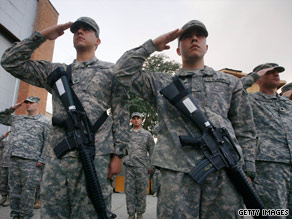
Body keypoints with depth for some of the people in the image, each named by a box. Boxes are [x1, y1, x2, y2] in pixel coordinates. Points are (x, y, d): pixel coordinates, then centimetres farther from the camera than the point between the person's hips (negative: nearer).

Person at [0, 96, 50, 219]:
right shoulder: (17, 118, 20)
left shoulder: (44, 121, 2)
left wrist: (42, 160, -13)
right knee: (14, 188, 9)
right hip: (14, 159, 6)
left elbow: (48, 142, -5)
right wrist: (12, 108, 15)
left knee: (28, 190, -3)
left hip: (30, 160, -6)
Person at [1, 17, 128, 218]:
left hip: (96, 157, -3)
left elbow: (121, 114, 4)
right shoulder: (56, 71, 20)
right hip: (57, 156, 3)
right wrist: (42, 35, 12)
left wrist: (118, 153, -4)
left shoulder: (111, 71, 11)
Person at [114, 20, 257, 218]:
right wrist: (153, 45, 11)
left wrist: (246, 172, 7)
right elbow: (124, 70, 9)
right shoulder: (162, 83, 17)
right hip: (177, 172, -1)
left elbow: (245, 132, 16)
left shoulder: (231, 82, 19)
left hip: (225, 171, 2)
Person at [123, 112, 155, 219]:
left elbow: (152, 151, 7)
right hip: (129, 166, 1)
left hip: (142, 167, -1)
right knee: (129, 191, 3)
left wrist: (150, 167, 4)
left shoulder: (147, 134, 4)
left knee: (141, 191, 4)